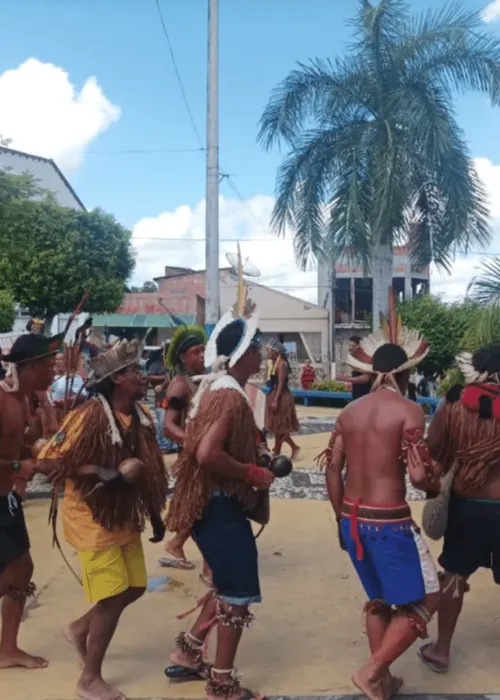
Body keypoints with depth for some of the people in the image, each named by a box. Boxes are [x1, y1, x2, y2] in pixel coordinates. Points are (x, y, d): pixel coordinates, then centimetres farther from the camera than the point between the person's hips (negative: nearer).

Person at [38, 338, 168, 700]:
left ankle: (81, 628, 40)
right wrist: (109, 474, -29)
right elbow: (52, 460, -24)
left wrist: (155, 514, 12)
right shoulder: (89, 415, -23)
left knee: (135, 587, 14)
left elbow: (150, 469, 10)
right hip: (93, 519, -8)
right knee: (113, 597, -2)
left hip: (125, 517, 8)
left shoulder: (141, 414, 1)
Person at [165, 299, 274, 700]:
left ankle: (188, 653, 35)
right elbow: (208, 454, -33)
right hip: (222, 505, -10)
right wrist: (255, 474, -21)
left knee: (228, 585, 24)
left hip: (211, 501, 10)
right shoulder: (231, 395, -22)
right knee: (239, 594, 5)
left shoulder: (213, 386, 8)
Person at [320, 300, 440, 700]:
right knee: (422, 602, 11)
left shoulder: (349, 413, 6)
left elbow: (333, 470, 7)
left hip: (354, 518, 7)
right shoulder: (408, 410, -11)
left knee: (379, 600, 23)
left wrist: (341, 518, 17)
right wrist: (436, 479, 6)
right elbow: (419, 475, -17)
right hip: (389, 519, -7)